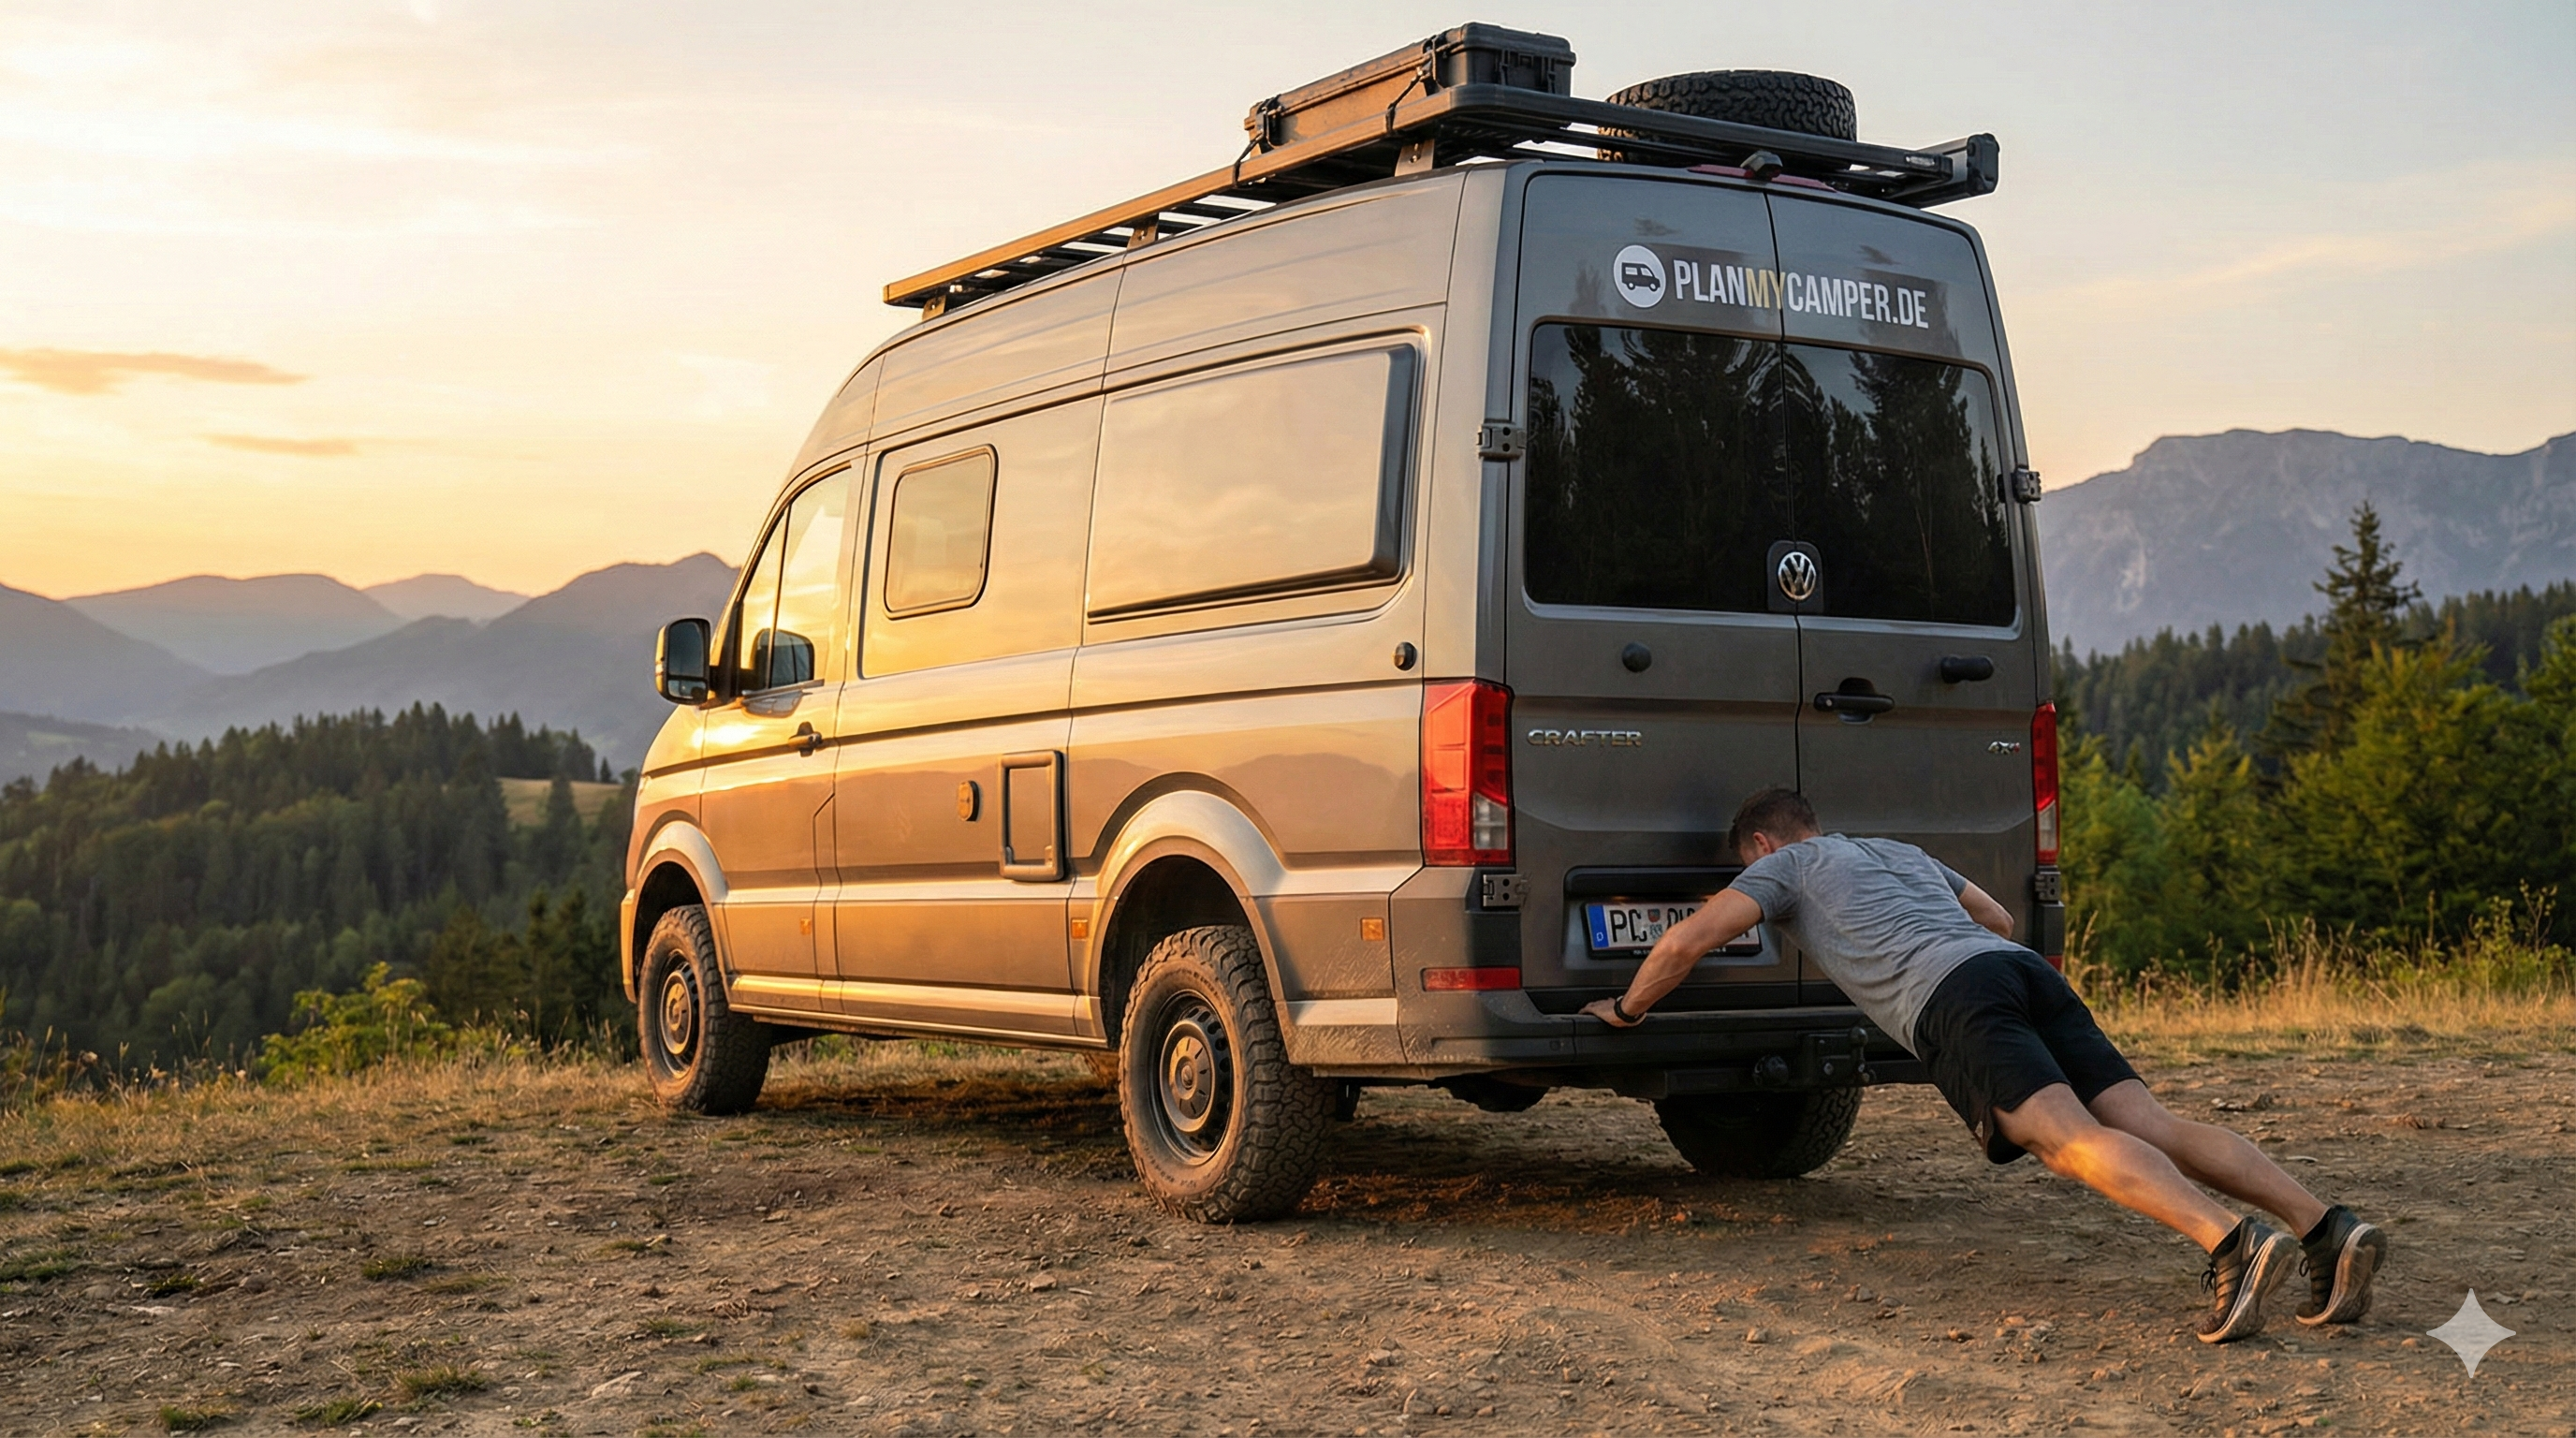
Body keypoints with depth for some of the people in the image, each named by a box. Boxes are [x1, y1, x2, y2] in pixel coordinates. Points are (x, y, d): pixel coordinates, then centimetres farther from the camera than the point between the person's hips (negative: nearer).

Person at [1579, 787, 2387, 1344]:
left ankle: (2232, 1244, -48)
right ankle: (2326, 1229, -26)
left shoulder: (1783, 865, 21)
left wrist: (1627, 1009, 28)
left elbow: (1687, 941, 11)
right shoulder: (1902, 853, 41)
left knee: (2073, 1141, -24)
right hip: (2028, 972, 7)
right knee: (2150, 1127, -7)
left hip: (1950, 997, -7)